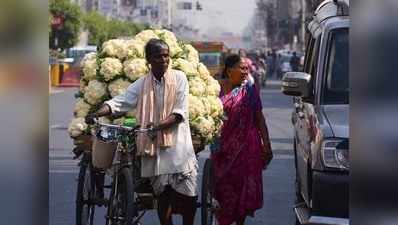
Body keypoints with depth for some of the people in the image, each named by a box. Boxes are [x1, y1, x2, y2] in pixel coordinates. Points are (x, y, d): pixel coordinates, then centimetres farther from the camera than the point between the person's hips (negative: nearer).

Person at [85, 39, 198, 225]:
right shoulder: (141, 84, 6)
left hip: (178, 144, -1)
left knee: (188, 195, -3)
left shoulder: (179, 78, 0)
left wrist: (159, 125, -22)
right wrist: (97, 114, -22)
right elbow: (120, 101, -4)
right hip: (155, 147, 2)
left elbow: (181, 112, -7)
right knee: (163, 195, 3)